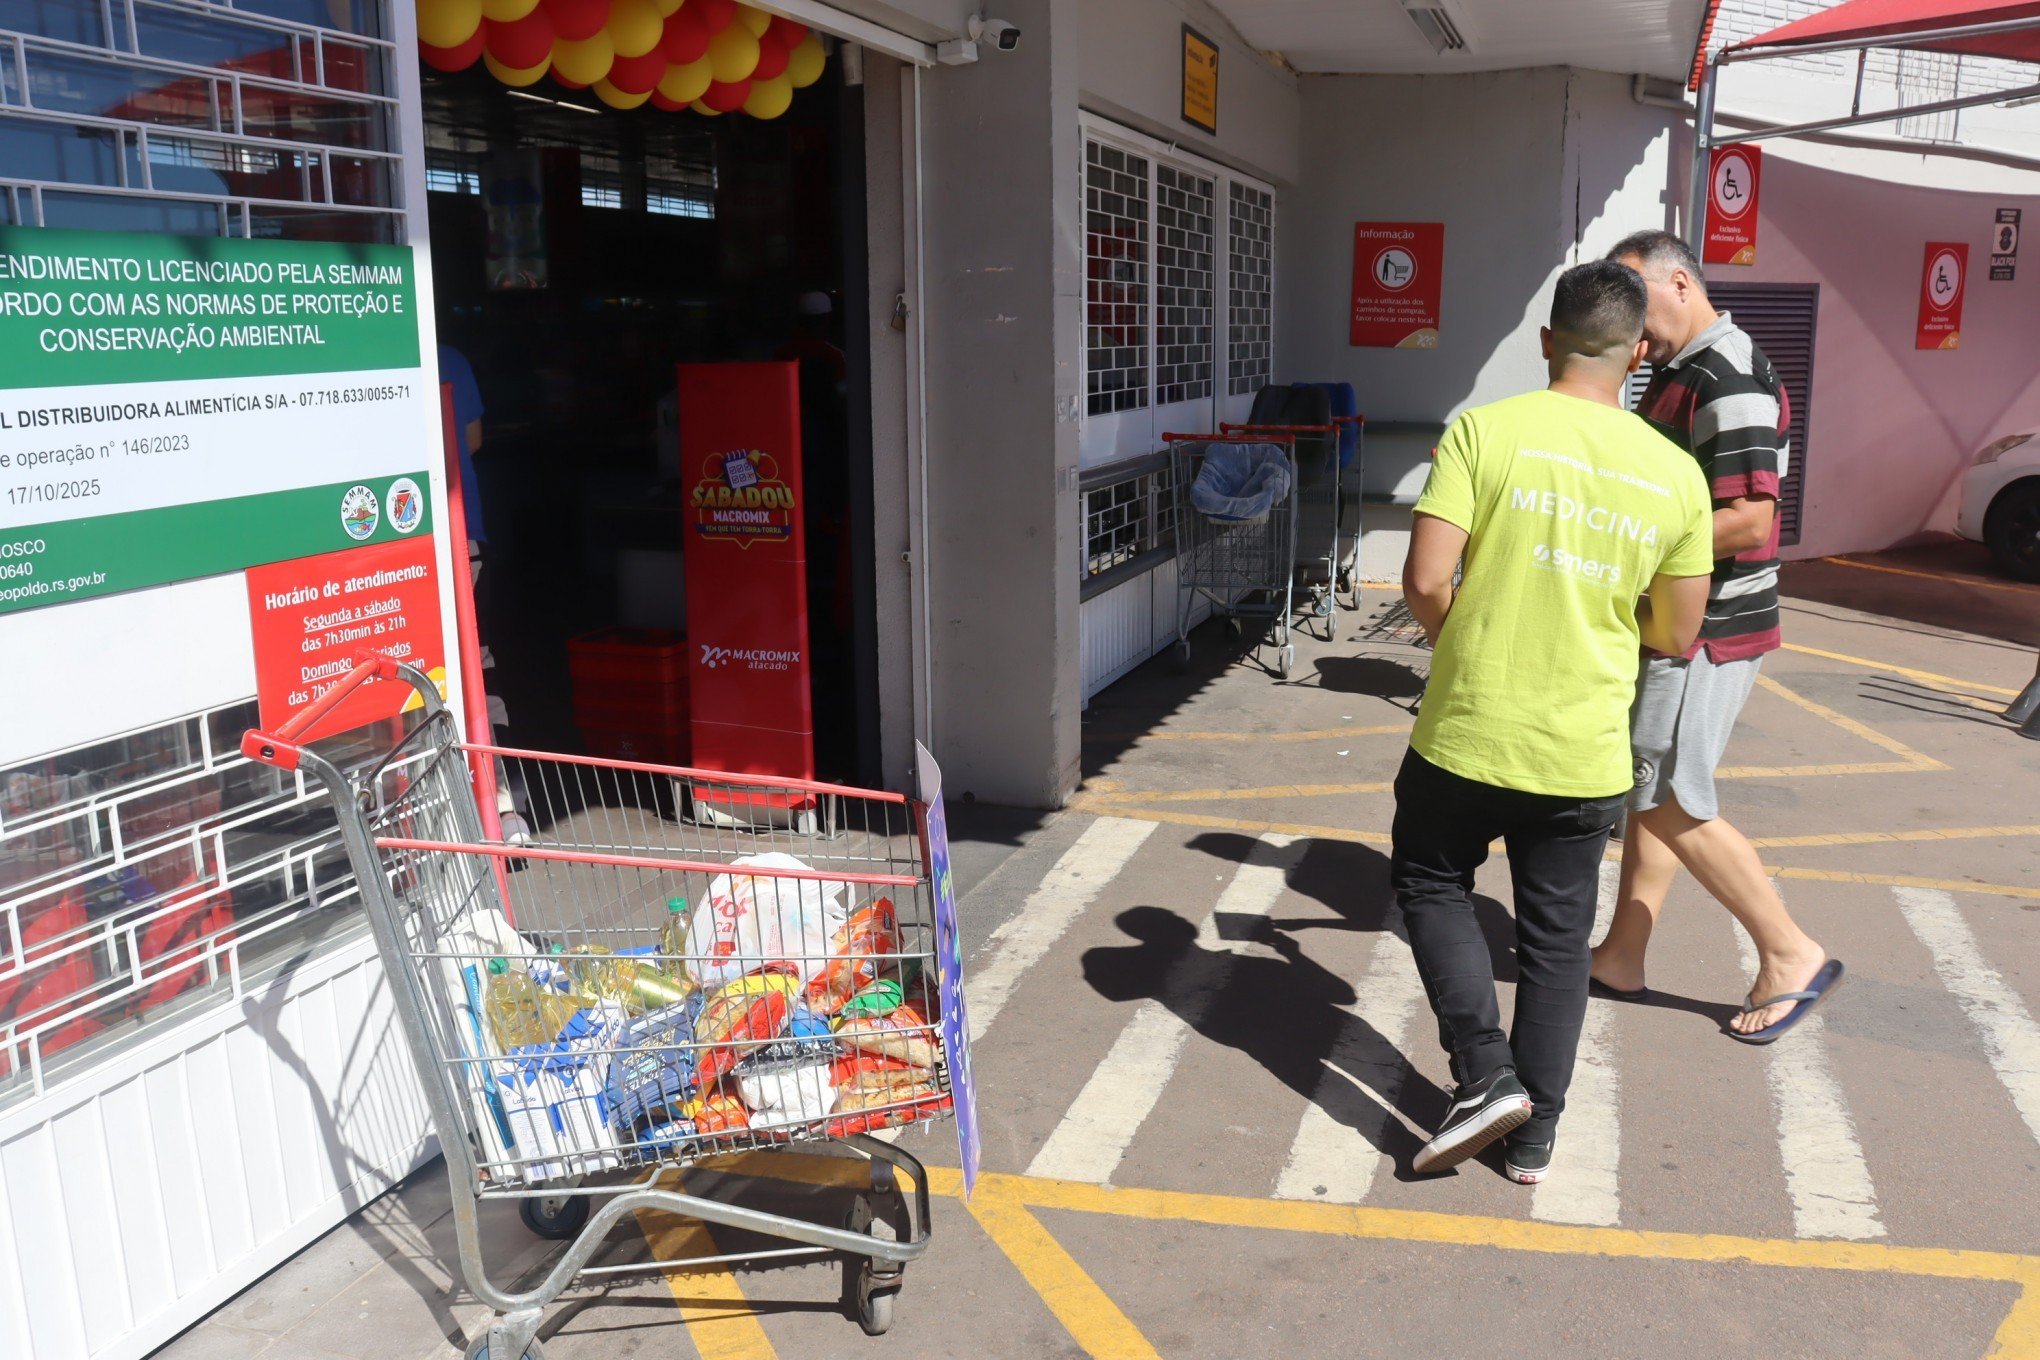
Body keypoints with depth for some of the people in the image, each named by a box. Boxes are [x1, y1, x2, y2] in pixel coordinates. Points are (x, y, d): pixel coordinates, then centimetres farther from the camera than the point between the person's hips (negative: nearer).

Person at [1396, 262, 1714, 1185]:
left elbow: (1425, 581, -16)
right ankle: (1534, 1135, 26)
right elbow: (1674, 634, 5)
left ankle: (1486, 1074, 9)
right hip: (1585, 755, 3)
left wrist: (1458, 644, 5)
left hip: (1466, 734, -2)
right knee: (1556, 937, 17)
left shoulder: (1485, 430, -10)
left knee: (1431, 883, 21)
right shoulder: (1676, 474, 0)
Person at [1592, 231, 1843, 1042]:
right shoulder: (1675, 374, 13)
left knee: (1673, 807, -3)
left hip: (1705, 632, -10)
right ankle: (1623, 958, 23)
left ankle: (1791, 957, 12)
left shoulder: (1729, 378, -18)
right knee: (1649, 793, 13)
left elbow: (1749, 522, -25)